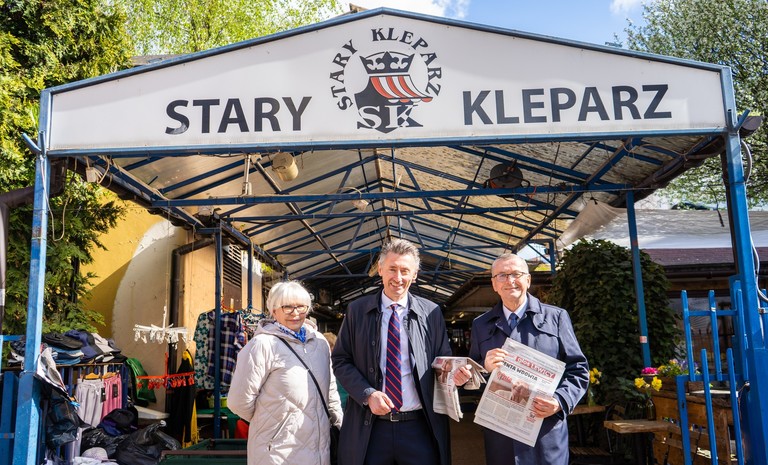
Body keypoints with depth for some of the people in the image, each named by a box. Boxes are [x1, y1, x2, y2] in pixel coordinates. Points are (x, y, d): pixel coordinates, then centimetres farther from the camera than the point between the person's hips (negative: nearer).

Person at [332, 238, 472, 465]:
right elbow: (341, 361, 2)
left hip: (420, 427, 0)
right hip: (369, 427, 0)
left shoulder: (431, 312, 2)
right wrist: (367, 394, -12)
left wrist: (455, 373, -14)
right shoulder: (357, 310, 2)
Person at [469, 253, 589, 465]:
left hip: (546, 433, -2)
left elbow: (578, 370, 2)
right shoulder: (481, 325, 9)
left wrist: (560, 401, -14)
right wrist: (484, 366, -12)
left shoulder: (556, 317, 3)